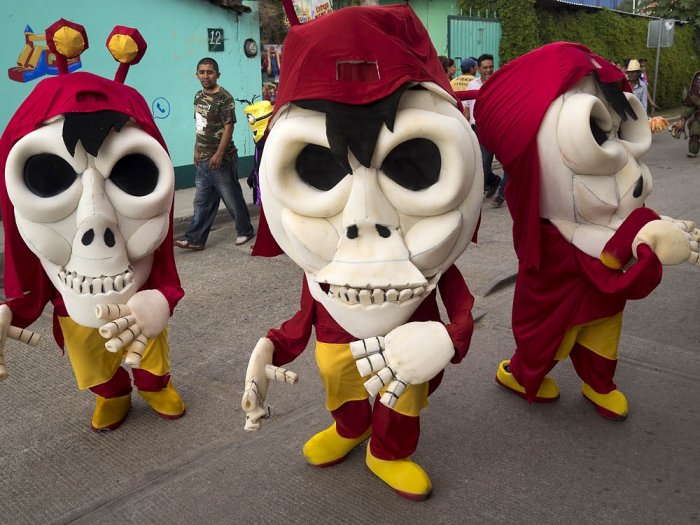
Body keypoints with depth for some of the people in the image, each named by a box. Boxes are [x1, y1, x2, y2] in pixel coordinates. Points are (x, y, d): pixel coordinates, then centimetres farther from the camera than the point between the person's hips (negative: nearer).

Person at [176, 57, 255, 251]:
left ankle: (246, 231, 22)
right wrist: (197, 151, 15)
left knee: (232, 198, 5)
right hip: (203, 160, 7)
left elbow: (228, 127, -17)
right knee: (202, 202, 10)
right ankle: (195, 239, 14)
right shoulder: (198, 96, 11)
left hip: (221, 159, -7)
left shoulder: (224, 97, -12)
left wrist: (218, 155, -21)